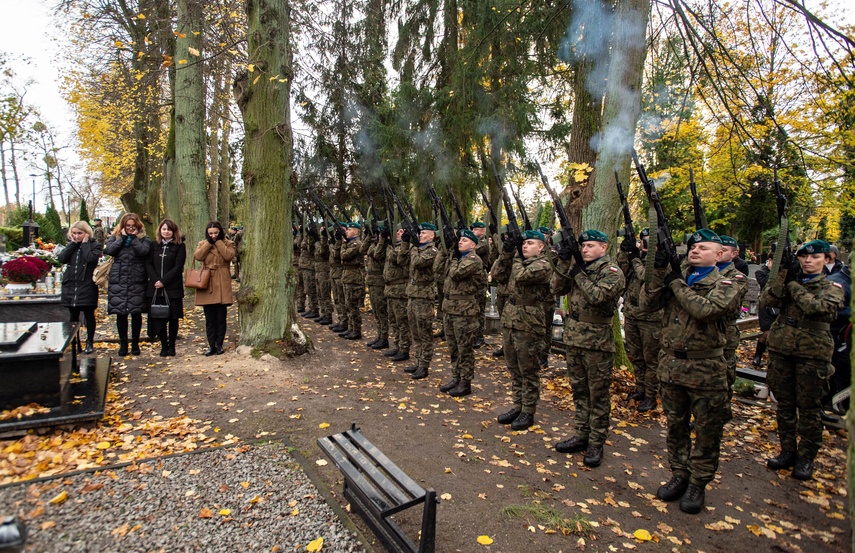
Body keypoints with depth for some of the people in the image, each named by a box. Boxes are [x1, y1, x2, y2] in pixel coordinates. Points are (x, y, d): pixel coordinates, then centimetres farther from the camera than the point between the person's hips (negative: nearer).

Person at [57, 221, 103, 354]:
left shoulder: (95, 245, -3)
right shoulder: (71, 245, 11)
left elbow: (91, 258, -22)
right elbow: (61, 258, -6)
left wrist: (85, 243, -11)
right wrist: (73, 243, -5)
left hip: (87, 287, -5)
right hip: (70, 287, 5)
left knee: (89, 316, 5)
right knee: (73, 317, 12)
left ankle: (90, 342, 17)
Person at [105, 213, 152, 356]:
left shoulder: (143, 238, 6)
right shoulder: (115, 237, 11)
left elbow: (143, 251, -15)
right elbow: (109, 250, -8)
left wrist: (133, 237, -6)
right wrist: (123, 237, -5)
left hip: (137, 282, -1)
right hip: (118, 281, 2)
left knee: (136, 313, 4)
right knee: (120, 313, 5)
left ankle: (135, 343, 17)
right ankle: (123, 343, 16)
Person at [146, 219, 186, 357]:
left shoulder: (179, 246, 0)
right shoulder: (154, 245, 9)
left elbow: (178, 267, -7)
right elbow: (148, 264, 3)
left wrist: (163, 281, -14)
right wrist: (155, 280, -11)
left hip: (173, 288, -3)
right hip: (155, 287, 3)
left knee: (173, 317, 5)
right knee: (158, 318, 5)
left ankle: (171, 346, 16)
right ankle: (164, 346, 16)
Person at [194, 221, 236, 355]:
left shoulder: (228, 243, 6)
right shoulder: (202, 244, 11)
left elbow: (229, 256, -15)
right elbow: (197, 256, -9)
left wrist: (219, 242, -8)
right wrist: (209, 242, -6)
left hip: (222, 284, -2)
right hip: (207, 283, 2)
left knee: (221, 318, 4)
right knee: (209, 319, 6)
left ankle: (219, 345, 14)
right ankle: (211, 345, 14)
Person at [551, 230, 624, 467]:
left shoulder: (612, 272, -9)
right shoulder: (578, 268, 9)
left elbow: (597, 296, -25)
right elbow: (556, 289, -1)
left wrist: (577, 272, -16)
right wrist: (564, 263, -10)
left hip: (597, 343, -6)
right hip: (573, 339, 6)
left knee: (598, 395, 5)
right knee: (579, 390, 16)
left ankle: (596, 443, 17)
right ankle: (581, 436, 29)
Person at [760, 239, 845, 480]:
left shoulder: (832, 288, 2)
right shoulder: (788, 279, 7)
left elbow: (816, 307, -20)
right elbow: (766, 300, -11)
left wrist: (793, 283, -11)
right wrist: (783, 275, -16)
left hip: (812, 354, -2)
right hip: (781, 349, 3)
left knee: (809, 408, 5)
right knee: (784, 404, 11)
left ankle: (806, 457, 19)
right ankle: (788, 451, 25)